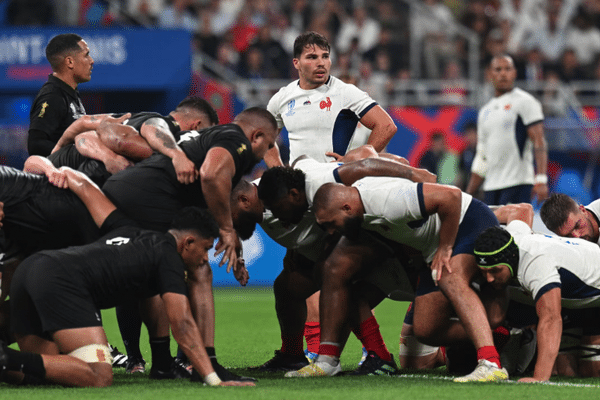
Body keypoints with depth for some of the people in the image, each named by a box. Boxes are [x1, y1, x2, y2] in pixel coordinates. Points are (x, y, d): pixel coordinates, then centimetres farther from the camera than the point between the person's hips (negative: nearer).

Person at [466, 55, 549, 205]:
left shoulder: (525, 102, -1)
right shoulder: (485, 111, 20)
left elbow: (539, 142, -10)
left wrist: (541, 180, -22)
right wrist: (467, 197, 19)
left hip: (518, 184, -6)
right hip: (491, 187, 6)